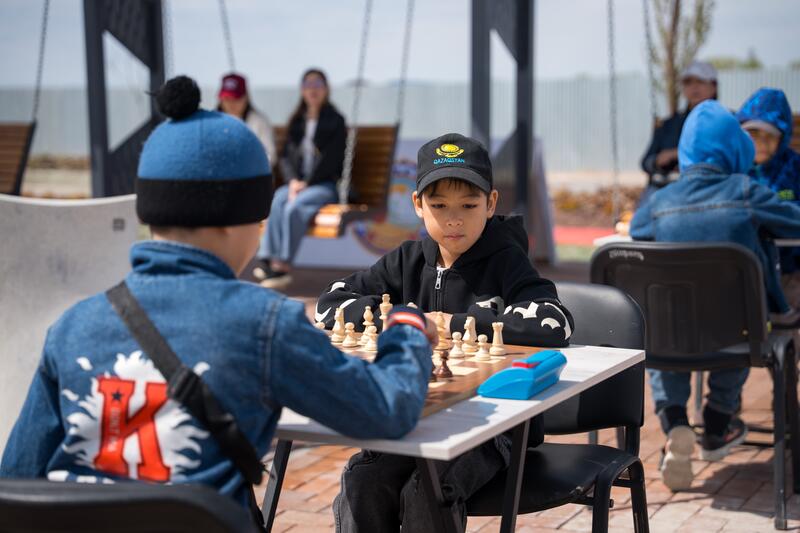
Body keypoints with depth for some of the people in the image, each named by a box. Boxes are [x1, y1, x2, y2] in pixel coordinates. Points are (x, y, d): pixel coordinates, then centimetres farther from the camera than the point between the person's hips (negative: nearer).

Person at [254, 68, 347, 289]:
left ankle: (283, 264, -33)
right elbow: (286, 155, 13)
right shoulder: (297, 122, 17)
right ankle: (268, 257, -35)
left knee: (294, 206, -32)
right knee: (277, 199, -29)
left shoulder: (335, 121, 2)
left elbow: (331, 159, -7)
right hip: (298, 184, 4)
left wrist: (306, 183, -13)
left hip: (325, 185, -4)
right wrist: (293, 181, -6)